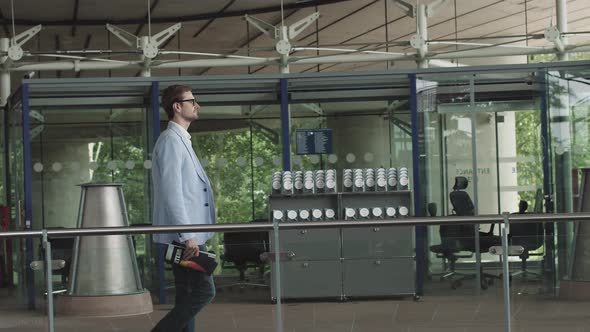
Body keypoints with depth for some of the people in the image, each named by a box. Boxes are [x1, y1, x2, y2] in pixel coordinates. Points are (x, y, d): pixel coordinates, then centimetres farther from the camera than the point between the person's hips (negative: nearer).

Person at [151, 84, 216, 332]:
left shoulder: (181, 139, 20)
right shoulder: (171, 140, -12)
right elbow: (171, 193, -20)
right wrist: (187, 236, -23)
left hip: (189, 234, 10)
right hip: (183, 235, -10)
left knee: (189, 296, 9)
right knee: (203, 291, -12)